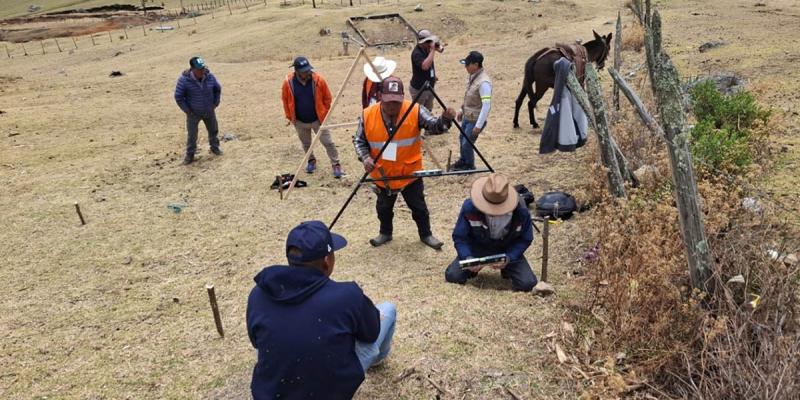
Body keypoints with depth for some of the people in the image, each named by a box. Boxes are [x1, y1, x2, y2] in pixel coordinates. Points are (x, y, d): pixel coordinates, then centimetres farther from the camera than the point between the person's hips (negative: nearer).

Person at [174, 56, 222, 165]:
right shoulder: (184, 79, -22)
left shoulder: (210, 77, -13)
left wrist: (215, 104, 3)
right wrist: (187, 110, -13)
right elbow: (178, 97, -14)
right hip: (193, 113, -3)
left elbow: (218, 89, 6)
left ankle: (215, 148, 42)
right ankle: (190, 155, 17)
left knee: (213, 130, 19)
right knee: (192, 135, 1)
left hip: (209, 111, 3)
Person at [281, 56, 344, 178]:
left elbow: (327, 98, -4)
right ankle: (311, 161, 43)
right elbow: (285, 100, 2)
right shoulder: (288, 83, -15)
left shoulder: (318, 80, -18)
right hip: (300, 122, 2)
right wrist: (290, 117, 5)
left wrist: (325, 114, 0)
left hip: (318, 119, -2)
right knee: (306, 144, 19)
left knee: (328, 142, -3)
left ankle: (336, 165, 7)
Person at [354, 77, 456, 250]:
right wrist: (365, 157, -21)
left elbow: (435, 126, -21)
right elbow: (359, 141, -3)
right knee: (383, 208, 22)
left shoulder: (415, 111, -19)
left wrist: (445, 119, -43)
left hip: (410, 174, -1)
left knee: (419, 207, 15)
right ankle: (385, 233, 47)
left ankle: (426, 234, 39)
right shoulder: (368, 115, -14)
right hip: (383, 175, 1)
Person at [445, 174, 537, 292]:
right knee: (452, 276, -19)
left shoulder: (521, 212, -26)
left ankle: (507, 269, 15)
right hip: (477, 248, 0)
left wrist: (508, 258, -27)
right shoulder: (469, 207, -26)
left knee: (527, 284, -19)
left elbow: (525, 239, -10)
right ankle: (473, 267, 16)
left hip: (508, 251, 0)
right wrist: (468, 258, -31)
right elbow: (459, 237, -14)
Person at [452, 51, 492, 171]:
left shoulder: (483, 82, -28)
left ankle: (469, 166, 24)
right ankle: (463, 161, 43)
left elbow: (486, 105, -28)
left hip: (475, 119, -9)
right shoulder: (472, 76, 1)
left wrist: (478, 125, -28)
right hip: (467, 116, 9)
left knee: (467, 144, 1)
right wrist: (462, 110, 21)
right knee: (462, 139, 22)